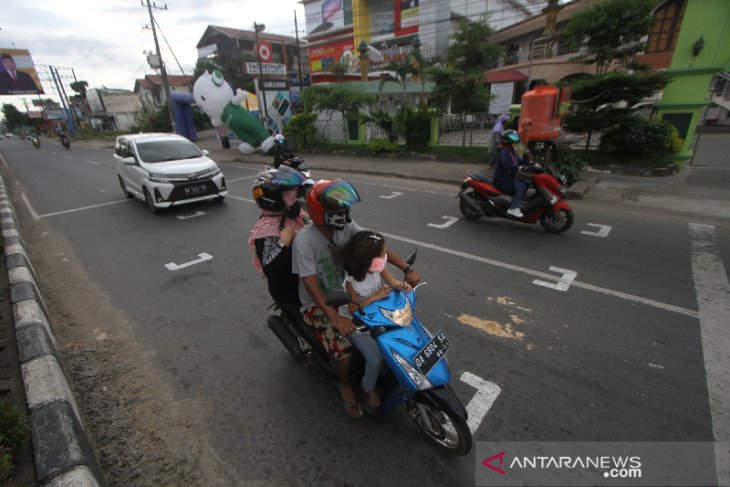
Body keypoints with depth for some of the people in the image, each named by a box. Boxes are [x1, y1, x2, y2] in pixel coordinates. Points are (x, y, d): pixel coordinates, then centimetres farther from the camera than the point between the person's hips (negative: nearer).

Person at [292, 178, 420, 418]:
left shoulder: (347, 227, -9)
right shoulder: (304, 240, -23)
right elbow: (311, 285, -25)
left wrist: (407, 268, -25)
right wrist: (335, 317, -34)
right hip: (319, 304, -5)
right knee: (344, 352, -23)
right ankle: (345, 384, 13)